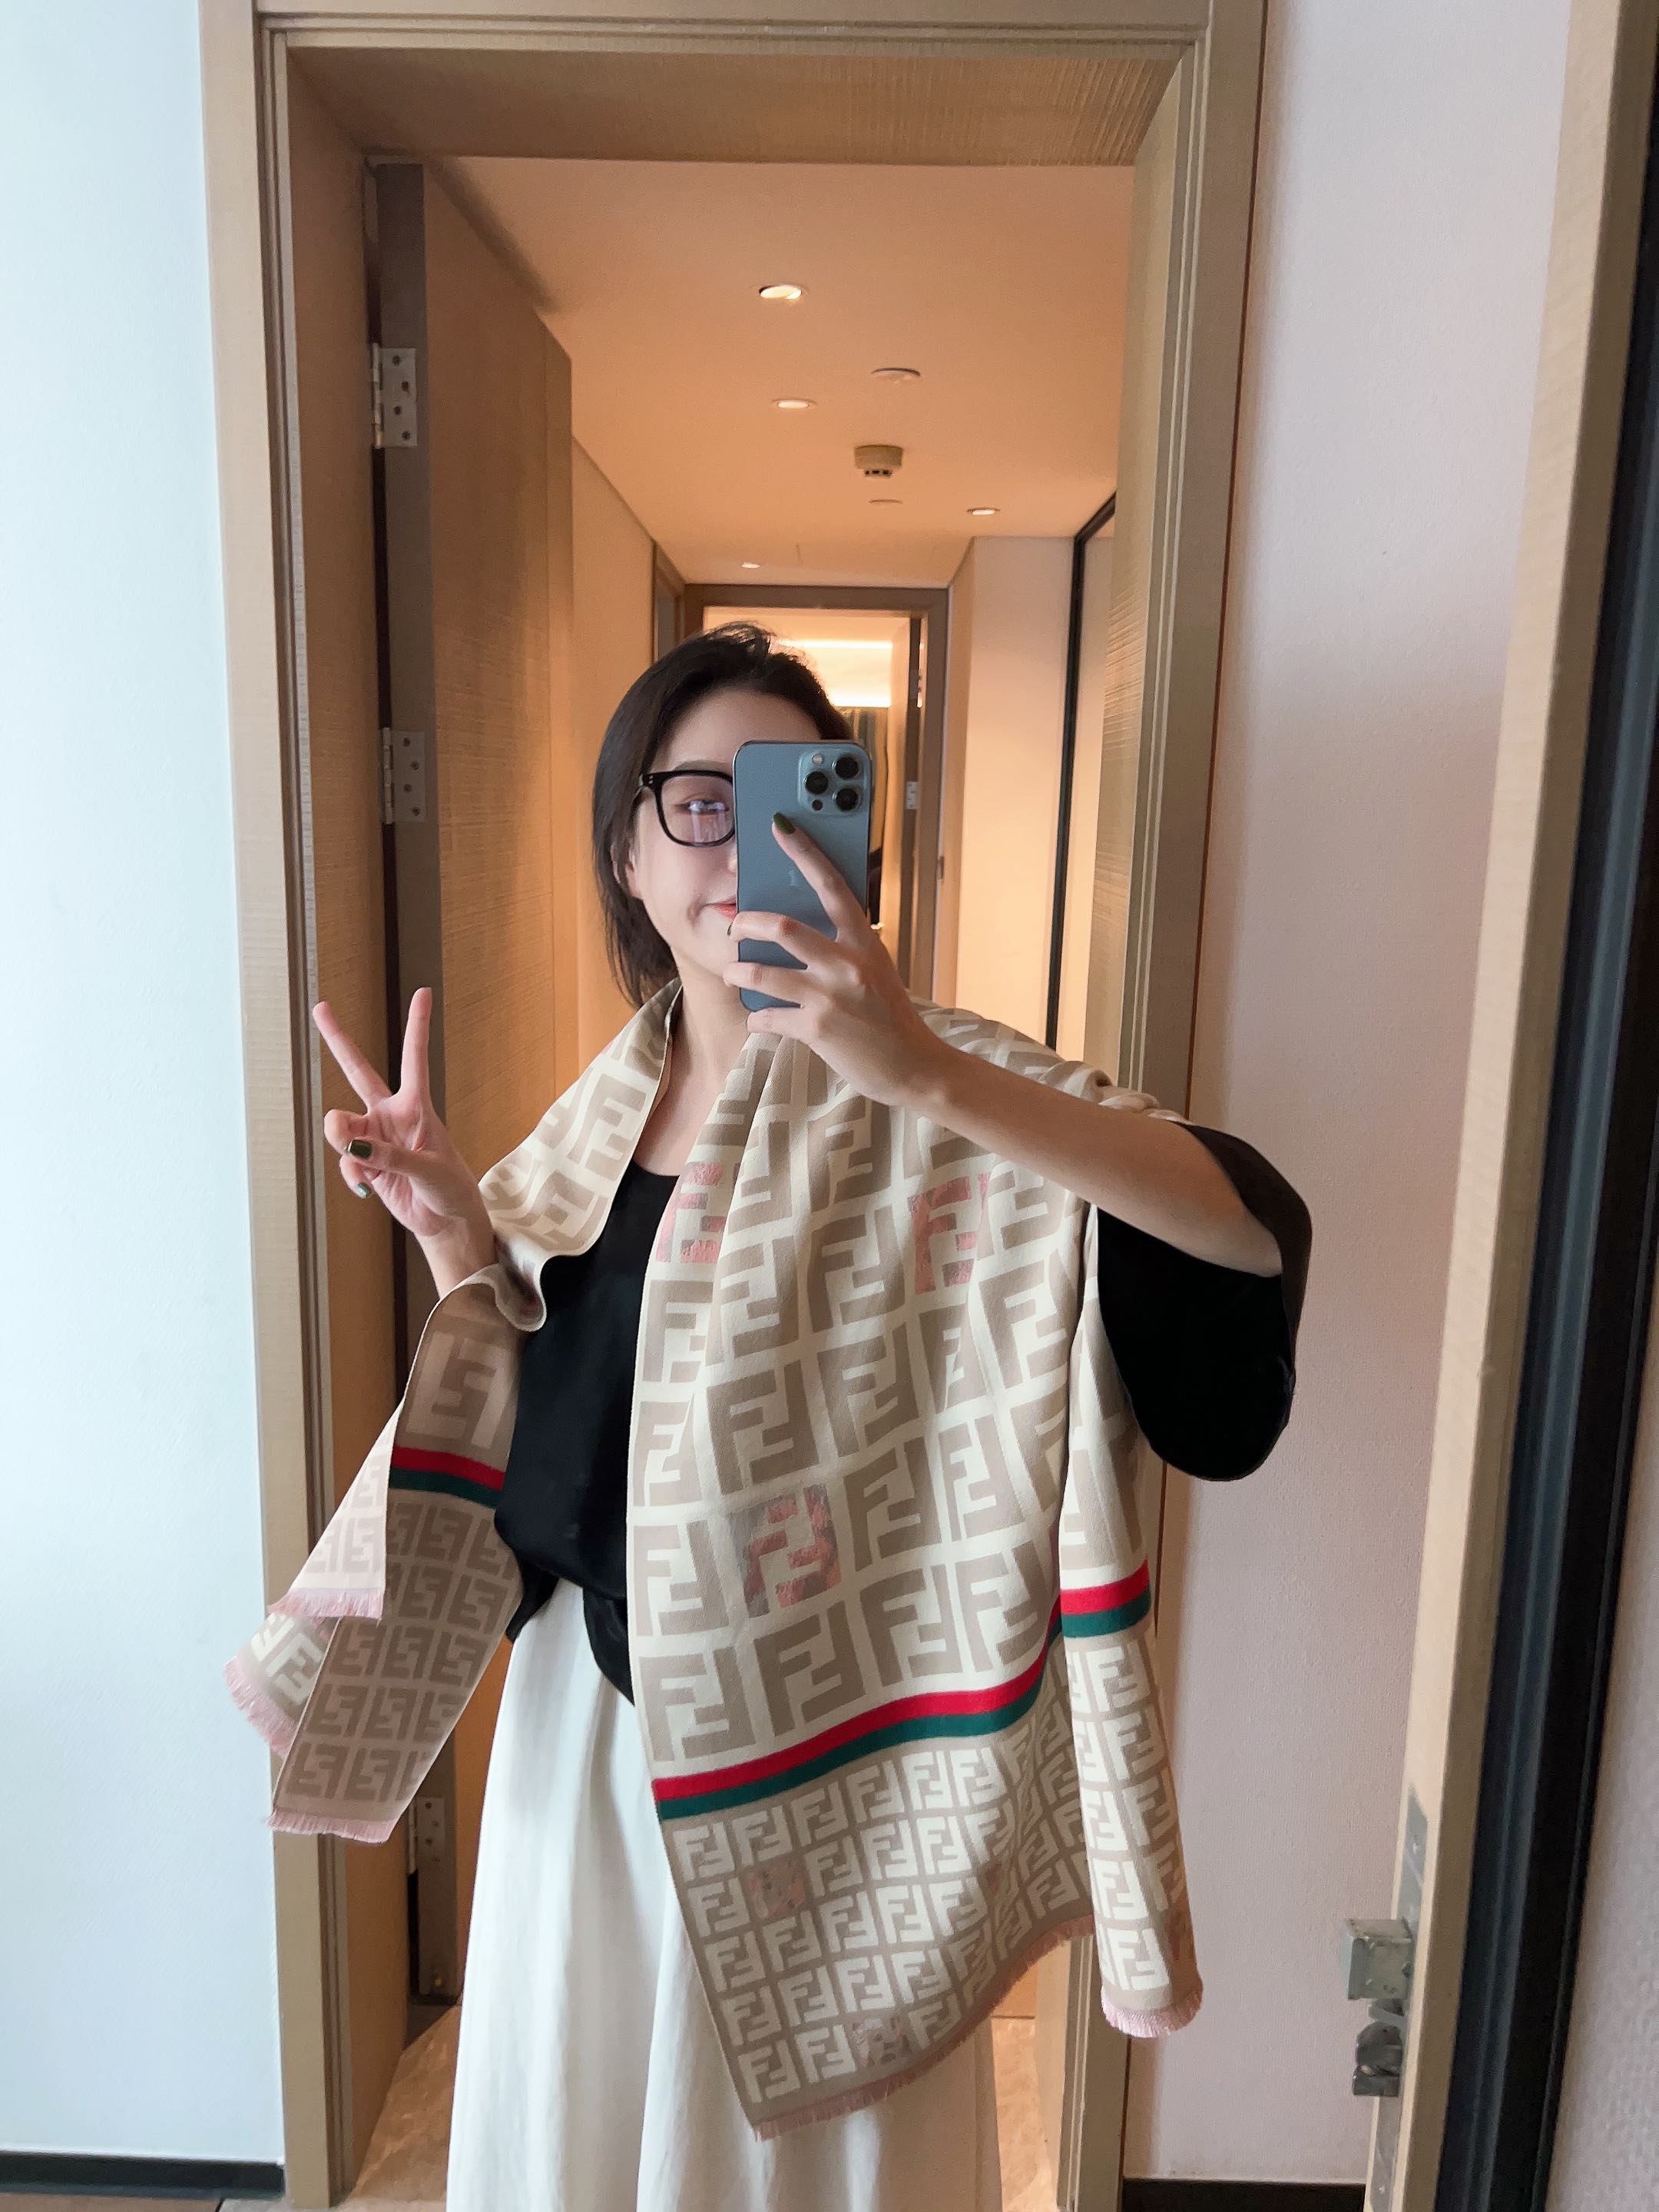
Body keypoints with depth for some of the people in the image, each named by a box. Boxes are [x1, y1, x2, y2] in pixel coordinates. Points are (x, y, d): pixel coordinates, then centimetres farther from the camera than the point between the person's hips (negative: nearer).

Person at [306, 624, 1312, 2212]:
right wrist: (454, 1237, -13)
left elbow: (1260, 1228, -32)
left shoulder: (910, 1104, -17)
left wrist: (931, 1077, -42)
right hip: (597, 1712, 4)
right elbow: (544, 1454, 2)